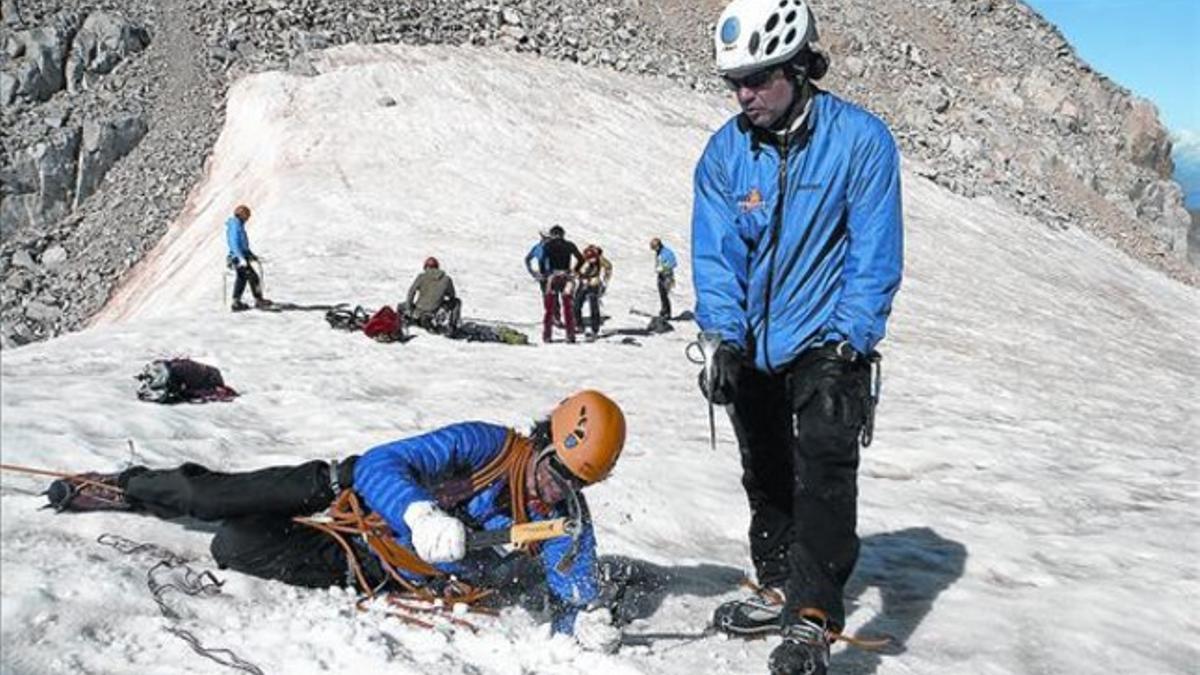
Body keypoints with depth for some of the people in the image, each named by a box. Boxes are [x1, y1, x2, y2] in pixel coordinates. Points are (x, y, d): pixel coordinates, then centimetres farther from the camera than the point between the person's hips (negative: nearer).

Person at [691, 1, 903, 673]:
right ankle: (780, 587, 33)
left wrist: (847, 345, -21)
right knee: (766, 475, 16)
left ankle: (813, 619, -5)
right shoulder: (725, 151, -3)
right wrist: (726, 337, -17)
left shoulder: (861, 139, -14)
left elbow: (875, 255, -14)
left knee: (825, 472, -13)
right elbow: (716, 254, -5)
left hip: (828, 344, -4)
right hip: (754, 346, 5)